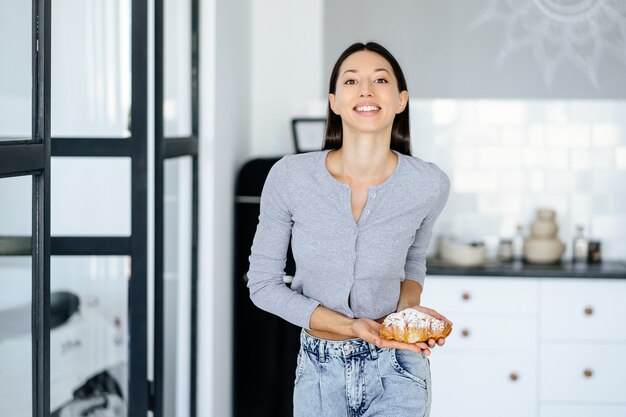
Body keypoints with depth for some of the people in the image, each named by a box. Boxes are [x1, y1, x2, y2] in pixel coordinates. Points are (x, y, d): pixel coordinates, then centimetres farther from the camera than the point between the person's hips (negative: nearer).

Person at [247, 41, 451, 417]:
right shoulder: (290, 176, -16)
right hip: (320, 371, 0)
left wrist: (407, 307, -11)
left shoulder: (429, 185, -13)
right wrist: (350, 326, -16)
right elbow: (263, 284, -7)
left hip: (395, 372, 0)